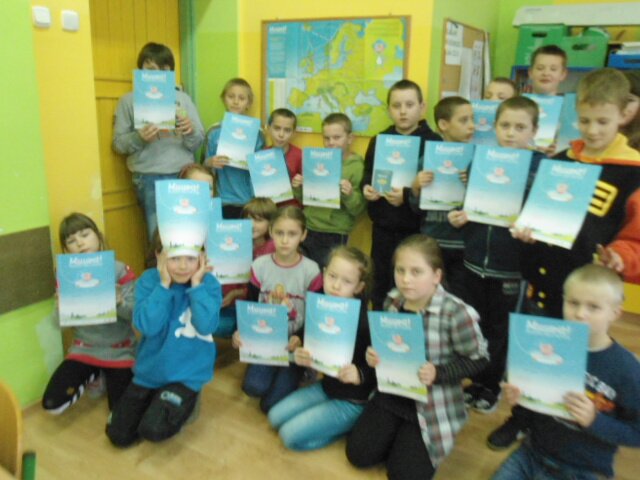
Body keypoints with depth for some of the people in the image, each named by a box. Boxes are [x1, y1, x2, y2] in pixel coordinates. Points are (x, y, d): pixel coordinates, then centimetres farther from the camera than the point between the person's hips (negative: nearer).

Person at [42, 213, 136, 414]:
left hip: (119, 351, -3)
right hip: (84, 350, 3)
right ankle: (96, 374, 17)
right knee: (52, 404, -9)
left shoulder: (120, 270, -12)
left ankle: (110, 377, 24)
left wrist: (119, 302, -34)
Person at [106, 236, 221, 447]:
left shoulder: (209, 283, -13)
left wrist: (196, 285, -25)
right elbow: (147, 327, -22)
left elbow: (206, 326, -25)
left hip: (187, 374, -3)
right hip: (150, 370, 3)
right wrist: (164, 285, -24)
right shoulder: (148, 281, -10)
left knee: (153, 430, -20)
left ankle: (176, 407, 13)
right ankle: (153, 400, 32)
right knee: (118, 435, 7)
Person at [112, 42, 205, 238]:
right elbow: (118, 144, 3)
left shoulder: (182, 98, 12)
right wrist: (139, 137, -16)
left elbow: (198, 143, 8)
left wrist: (190, 132, -14)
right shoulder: (129, 101, 8)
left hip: (184, 175, 2)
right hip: (149, 178, -2)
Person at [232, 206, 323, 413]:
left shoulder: (311, 271, -10)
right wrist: (240, 331, -18)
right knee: (253, 387, -23)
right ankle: (273, 369, 11)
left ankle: (295, 371, 17)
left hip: (293, 344, -2)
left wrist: (300, 338, -25)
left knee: (271, 404, -13)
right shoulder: (260, 266, -4)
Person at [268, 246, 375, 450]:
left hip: (353, 401, -7)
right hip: (327, 387, 7)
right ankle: (338, 423, 14)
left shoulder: (364, 322, -26)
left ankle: (353, 425, 4)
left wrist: (359, 374, -39)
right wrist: (301, 356, -16)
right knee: (275, 417, 9)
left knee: (291, 435, -10)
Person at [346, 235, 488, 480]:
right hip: (392, 395, 5)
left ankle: (426, 443, 25)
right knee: (358, 454, 5)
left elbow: (477, 360, -14)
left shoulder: (456, 313, -25)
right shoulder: (393, 300, -6)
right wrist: (374, 355, -10)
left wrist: (438, 373, -26)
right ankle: (401, 436, 30)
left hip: (433, 407, -5)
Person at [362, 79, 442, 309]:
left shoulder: (434, 142, -8)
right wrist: (366, 188, -6)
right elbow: (367, 176, 15)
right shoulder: (378, 141, 10)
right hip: (383, 228, 5)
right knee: (381, 287, 17)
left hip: (417, 230, -5)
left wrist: (407, 196, -28)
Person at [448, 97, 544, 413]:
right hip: (474, 259, 3)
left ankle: (490, 386, 33)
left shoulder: (540, 166, -8)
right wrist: (457, 217, -11)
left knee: (499, 329, 13)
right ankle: (475, 381, 36)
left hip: (511, 265, -3)